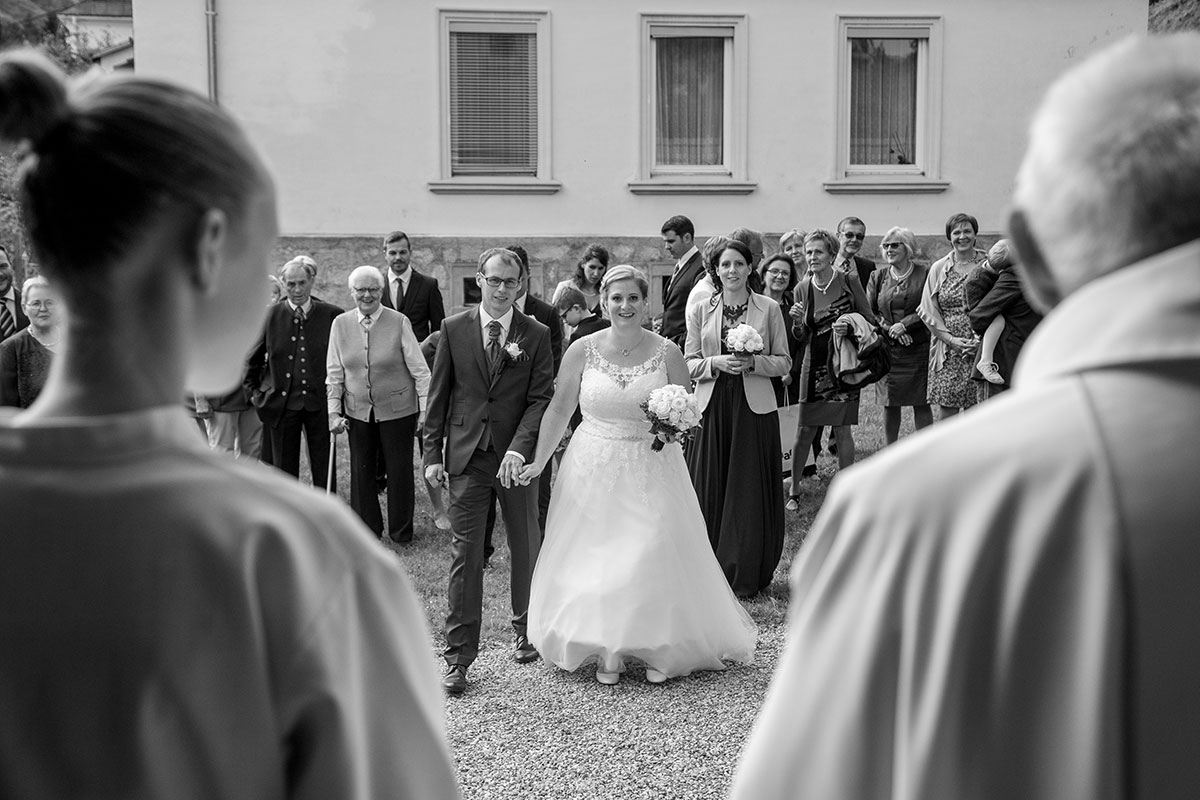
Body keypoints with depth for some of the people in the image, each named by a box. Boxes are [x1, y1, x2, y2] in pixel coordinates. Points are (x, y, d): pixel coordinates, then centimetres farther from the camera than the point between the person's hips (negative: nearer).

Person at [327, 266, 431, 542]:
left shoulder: (399, 322, -9)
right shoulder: (340, 324, 0)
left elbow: (420, 371, -6)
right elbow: (334, 373, 6)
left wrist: (426, 411, -9)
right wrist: (334, 412, 1)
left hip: (398, 410, -3)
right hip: (357, 411, 3)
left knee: (399, 470, 5)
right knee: (361, 471, 9)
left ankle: (401, 530, 23)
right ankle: (367, 529, 26)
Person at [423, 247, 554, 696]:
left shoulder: (536, 335, 0)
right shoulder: (453, 329, 3)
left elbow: (541, 397, -5)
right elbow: (438, 395, 5)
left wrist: (519, 449, -18)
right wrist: (433, 453, 1)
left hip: (517, 455, 1)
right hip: (466, 456, 0)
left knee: (526, 548, 13)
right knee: (465, 554, -1)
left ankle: (527, 631, 34)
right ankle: (458, 657, 5)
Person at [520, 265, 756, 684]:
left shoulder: (667, 353, -4)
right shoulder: (582, 351, -3)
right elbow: (558, 409, 5)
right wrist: (539, 461, 5)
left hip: (652, 471, -1)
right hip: (594, 469, 1)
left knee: (654, 556, 0)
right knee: (596, 558, 4)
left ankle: (658, 649, 18)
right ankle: (607, 651, 20)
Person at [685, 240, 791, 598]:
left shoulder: (769, 309, 3)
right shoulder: (700, 310, 6)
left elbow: (784, 362, 5)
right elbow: (689, 364, 6)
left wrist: (754, 362, -13)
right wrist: (717, 362, -13)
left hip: (754, 407, -1)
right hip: (712, 407, 1)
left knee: (750, 490, 1)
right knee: (710, 489, 3)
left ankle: (747, 574, 14)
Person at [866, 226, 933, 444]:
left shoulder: (924, 274, -1)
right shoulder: (878, 276, 8)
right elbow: (869, 311, 4)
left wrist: (904, 324, -16)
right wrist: (891, 330, -11)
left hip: (918, 348, -2)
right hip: (887, 348, 2)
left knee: (921, 403, 1)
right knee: (890, 404, 6)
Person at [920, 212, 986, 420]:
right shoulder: (939, 268, 8)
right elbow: (929, 311, 5)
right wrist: (951, 339, -7)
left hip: (981, 347, -1)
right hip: (947, 351, 1)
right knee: (946, 411, -1)